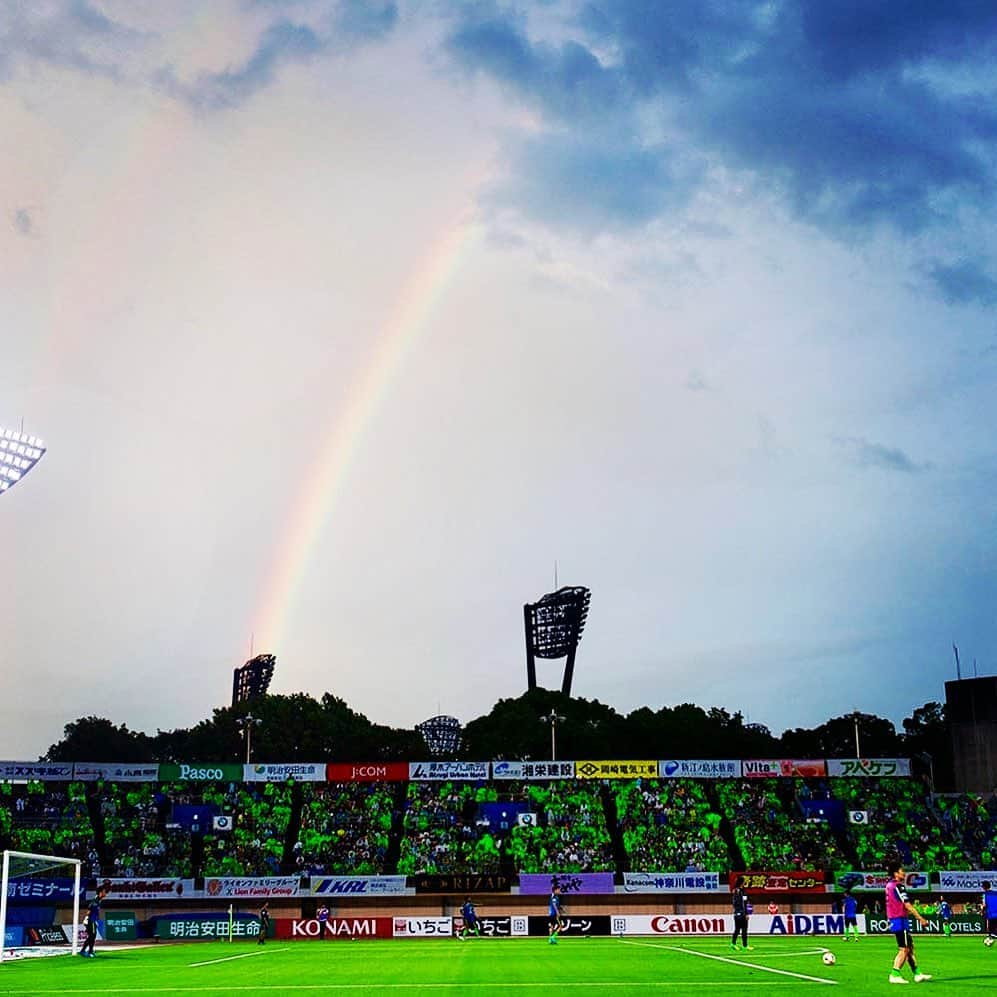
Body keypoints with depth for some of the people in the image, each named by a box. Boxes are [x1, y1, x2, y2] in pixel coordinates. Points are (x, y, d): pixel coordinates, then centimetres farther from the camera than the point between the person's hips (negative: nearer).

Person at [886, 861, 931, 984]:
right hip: (900, 920, -10)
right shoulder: (898, 886, -16)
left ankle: (917, 974, 17)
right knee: (904, 949, -6)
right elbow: (907, 905, -19)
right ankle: (894, 975, -6)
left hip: (893, 920, 10)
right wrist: (921, 919, -15)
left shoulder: (889, 885, 13)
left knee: (910, 947, 14)